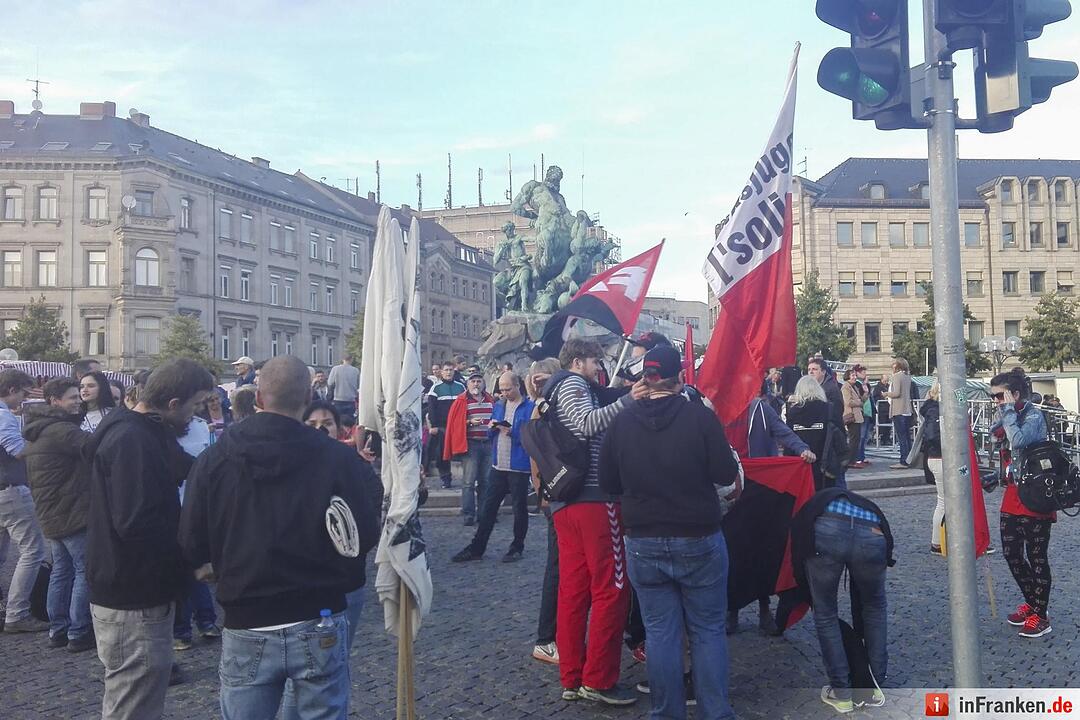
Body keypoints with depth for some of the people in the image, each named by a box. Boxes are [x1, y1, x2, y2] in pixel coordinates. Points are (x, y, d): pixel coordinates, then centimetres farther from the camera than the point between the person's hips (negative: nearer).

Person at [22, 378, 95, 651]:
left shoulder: (38, 431, 14)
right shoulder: (60, 429, -19)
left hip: (51, 514, 10)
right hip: (72, 513, -10)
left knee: (62, 570, 16)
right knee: (86, 570, -3)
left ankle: (57, 630, 21)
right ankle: (79, 633, 0)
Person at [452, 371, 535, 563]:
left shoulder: (529, 407, -8)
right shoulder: (498, 405, 12)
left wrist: (512, 432, -25)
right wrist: (491, 427, -4)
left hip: (518, 466, -6)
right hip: (498, 466, 6)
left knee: (520, 508, 8)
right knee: (488, 507, 9)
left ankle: (517, 548, 21)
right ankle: (476, 548, 15)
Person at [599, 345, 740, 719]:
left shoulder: (621, 423, -5)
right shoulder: (700, 417, -13)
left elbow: (608, 483, 2)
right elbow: (727, 474, -10)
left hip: (644, 544, 2)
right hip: (699, 541, -2)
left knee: (660, 632, 10)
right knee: (708, 630, 12)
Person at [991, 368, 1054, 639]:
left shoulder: (1033, 416, -15)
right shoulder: (1003, 416, 8)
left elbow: (1018, 440, -32)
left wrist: (1008, 411, -24)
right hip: (1012, 494, 8)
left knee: (1036, 557, 2)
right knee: (1011, 553, 12)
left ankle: (1040, 616, 13)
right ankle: (1032, 602, 30)